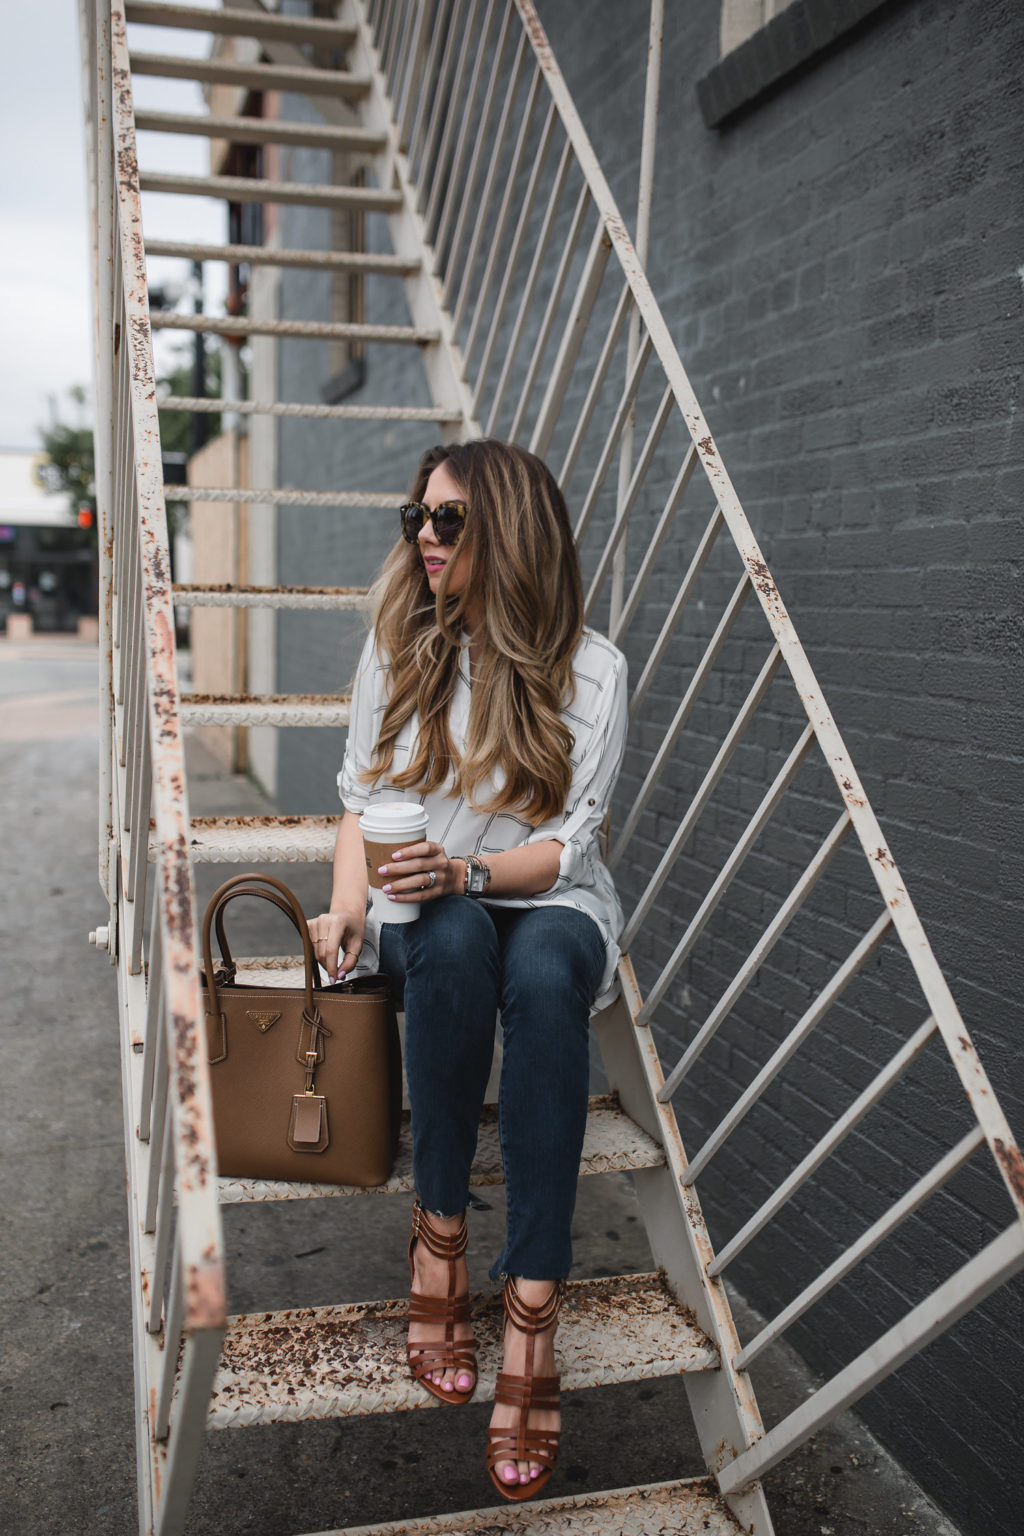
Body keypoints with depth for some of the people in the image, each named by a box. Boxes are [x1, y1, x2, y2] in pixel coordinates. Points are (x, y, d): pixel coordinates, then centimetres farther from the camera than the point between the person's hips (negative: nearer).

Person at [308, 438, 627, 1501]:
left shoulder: (590, 670, -4)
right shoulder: (400, 645, 5)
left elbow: (565, 845, -7)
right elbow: (362, 798, 7)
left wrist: (466, 868, -26)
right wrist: (349, 905, -11)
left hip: (547, 905, -1)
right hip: (427, 908, 2)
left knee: (542, 974, -37)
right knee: (454, 945, -36)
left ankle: (532, 1312, -33)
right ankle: (439, 1228, -21)